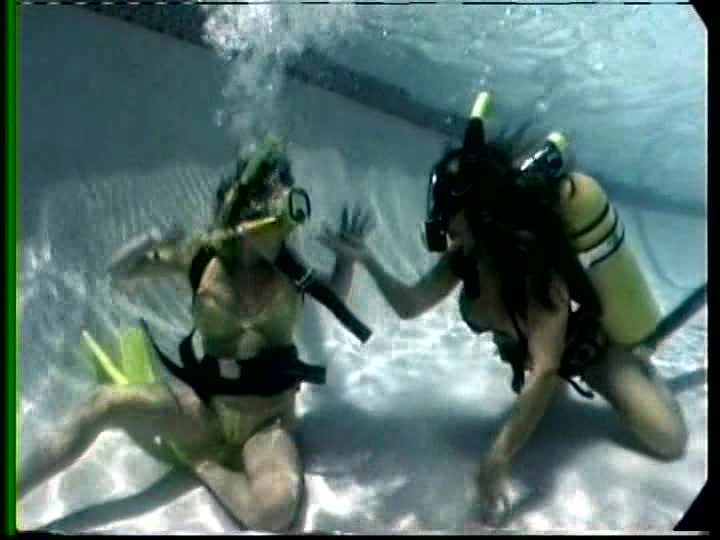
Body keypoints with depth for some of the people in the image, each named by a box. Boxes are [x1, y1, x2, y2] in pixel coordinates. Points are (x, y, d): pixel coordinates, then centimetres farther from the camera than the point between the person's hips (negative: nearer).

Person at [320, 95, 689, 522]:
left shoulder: (537, 263, -40)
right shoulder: (467, 253, -21)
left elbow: (545, 371, -43)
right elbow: (410, 305, -13)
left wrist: (498, 461, -43)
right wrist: (368, 261, -28)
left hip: (593, 348, -5)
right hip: (530, 354, 6)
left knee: (669, 442, -7)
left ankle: (640, 370, 17)